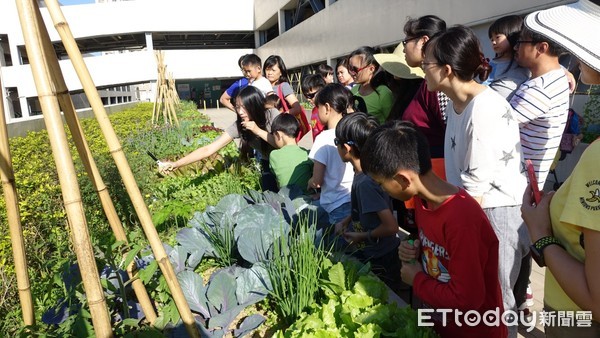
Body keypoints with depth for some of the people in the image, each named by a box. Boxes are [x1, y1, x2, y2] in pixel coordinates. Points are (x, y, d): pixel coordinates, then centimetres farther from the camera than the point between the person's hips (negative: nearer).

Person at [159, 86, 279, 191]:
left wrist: (258, 130, -34)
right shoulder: (238, 126, -18)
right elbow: (208, 149, -21)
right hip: (267, 167, 2)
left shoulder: (272, 114, -24)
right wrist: (176, 164, -29)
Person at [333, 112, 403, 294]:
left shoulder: (365, 182, -28)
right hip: (370, 255, 8)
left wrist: (360, 236, -16)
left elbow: (390, 226, -29)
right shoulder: (363, 173, -3)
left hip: (379, 263, -8)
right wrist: (345, 221, 3)